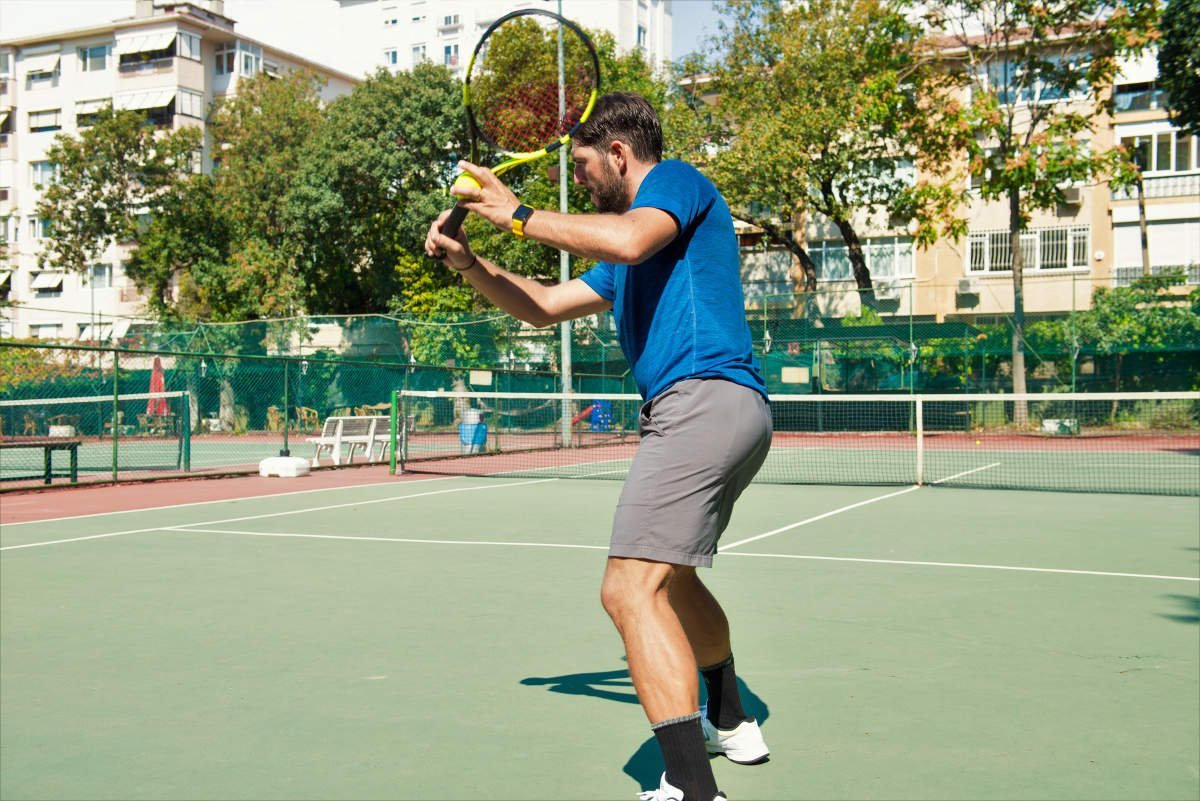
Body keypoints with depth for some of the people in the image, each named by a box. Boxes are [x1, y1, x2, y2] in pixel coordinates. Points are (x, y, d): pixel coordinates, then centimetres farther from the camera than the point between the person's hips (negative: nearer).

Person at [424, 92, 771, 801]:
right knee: (672, 579, 28)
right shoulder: (622, 264, 29)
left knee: (631, 589, -20)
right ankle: (730, 722, 44)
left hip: (704, 396, -11)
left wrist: (519, 216, -12)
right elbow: (545, 306, 31)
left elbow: (630, 240, -21)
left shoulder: (677, 180, 1)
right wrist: (470, 263, 17)